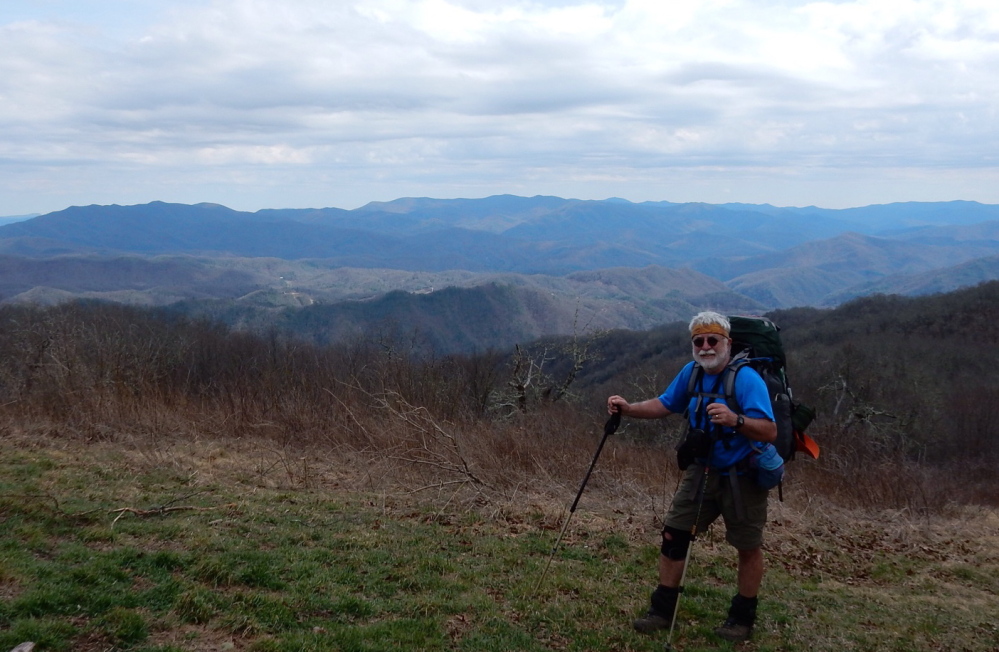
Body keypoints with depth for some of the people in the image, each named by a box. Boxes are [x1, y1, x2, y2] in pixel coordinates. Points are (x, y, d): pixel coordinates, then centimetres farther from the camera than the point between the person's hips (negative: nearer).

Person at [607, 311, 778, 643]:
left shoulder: (746, 379, -23)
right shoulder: (691, 372, -3)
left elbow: (770, 432, -31)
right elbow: (665, 404, 10)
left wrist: (735, 420, -48)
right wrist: (629, 408, -6)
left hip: (743, 476, -6)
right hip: (703, 470, 6)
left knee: (748, 547, 7)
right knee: (673, 534, 3)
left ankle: (742, 618, 24)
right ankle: (663, 610, 14)